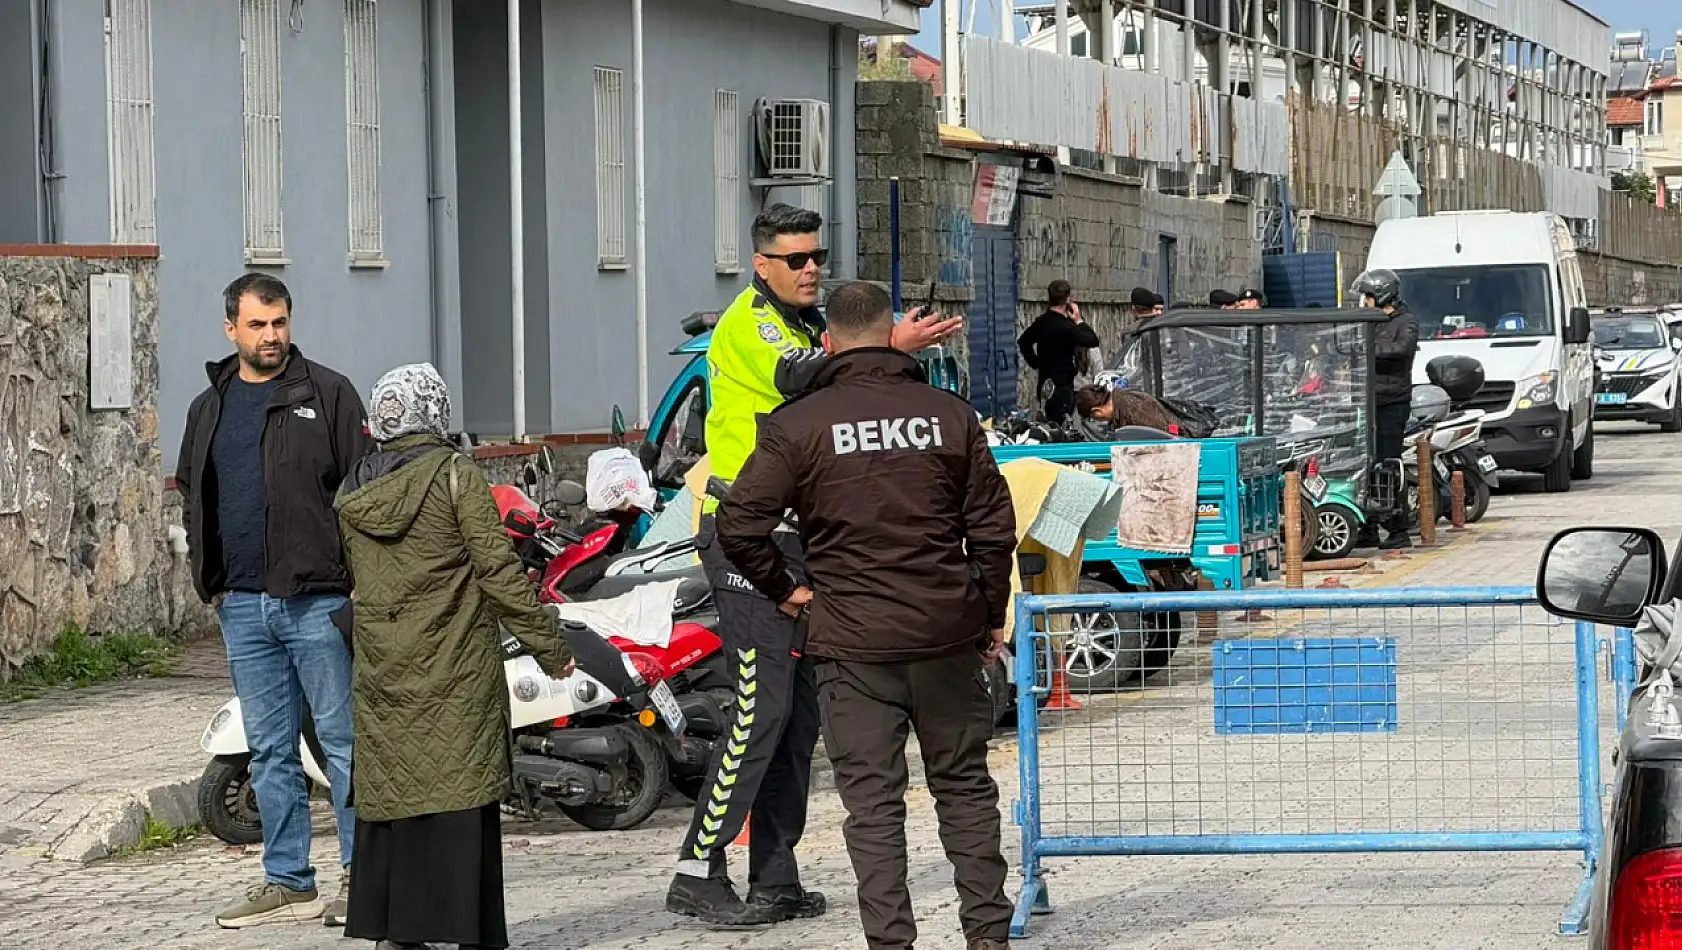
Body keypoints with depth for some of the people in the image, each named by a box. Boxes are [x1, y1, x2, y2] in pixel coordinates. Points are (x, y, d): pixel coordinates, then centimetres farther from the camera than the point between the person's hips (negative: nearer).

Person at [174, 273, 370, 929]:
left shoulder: (328, 394, 0)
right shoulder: (210, 408, 15)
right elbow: (194, 499, 24)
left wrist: (362, 581, -10)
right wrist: (210, 585, 13)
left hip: (318, 599, -5)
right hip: (242, 606, 5)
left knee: (343, 741, -2)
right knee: (270, 751, 9)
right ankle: (288, 882, 14)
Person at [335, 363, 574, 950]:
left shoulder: (352, 492, 9)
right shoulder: (454, 476, -9)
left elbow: (357, 575, 15)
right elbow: (498, 570, -11)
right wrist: (547, 644, -5)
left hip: (381, 671, 6)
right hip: (454, 670, -6)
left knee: (391, 786, 9)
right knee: (458, 793, -4)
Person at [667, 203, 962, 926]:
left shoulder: (809, 326, 19)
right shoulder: (748, 323, -10)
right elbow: (797, 377, -30)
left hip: (799, 539, 9)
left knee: (799, 715, 9)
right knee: (762, 710, -13)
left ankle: (775, 879, 14)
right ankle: (698, 873, -7)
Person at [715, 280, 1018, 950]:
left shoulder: (797, 424, -5)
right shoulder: (949, 415, 1)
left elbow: (739, 525, -10)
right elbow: (994, 525, 4)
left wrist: (782, 589, 6)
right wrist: (991, 614, 16)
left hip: (852, 642, -2)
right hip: (947, 633, 2)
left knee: (873, 800, 3)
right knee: (964, 786, 15)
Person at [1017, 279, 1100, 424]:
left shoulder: (1041, 322, 5)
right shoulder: (1066, 327, -20)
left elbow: (1023, 342, 20)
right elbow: (1093, 341, -14)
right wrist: (1078, 321, -5)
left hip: (1045, 384, 8)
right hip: (1062, 385, -8)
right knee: (1061, 426, -6)